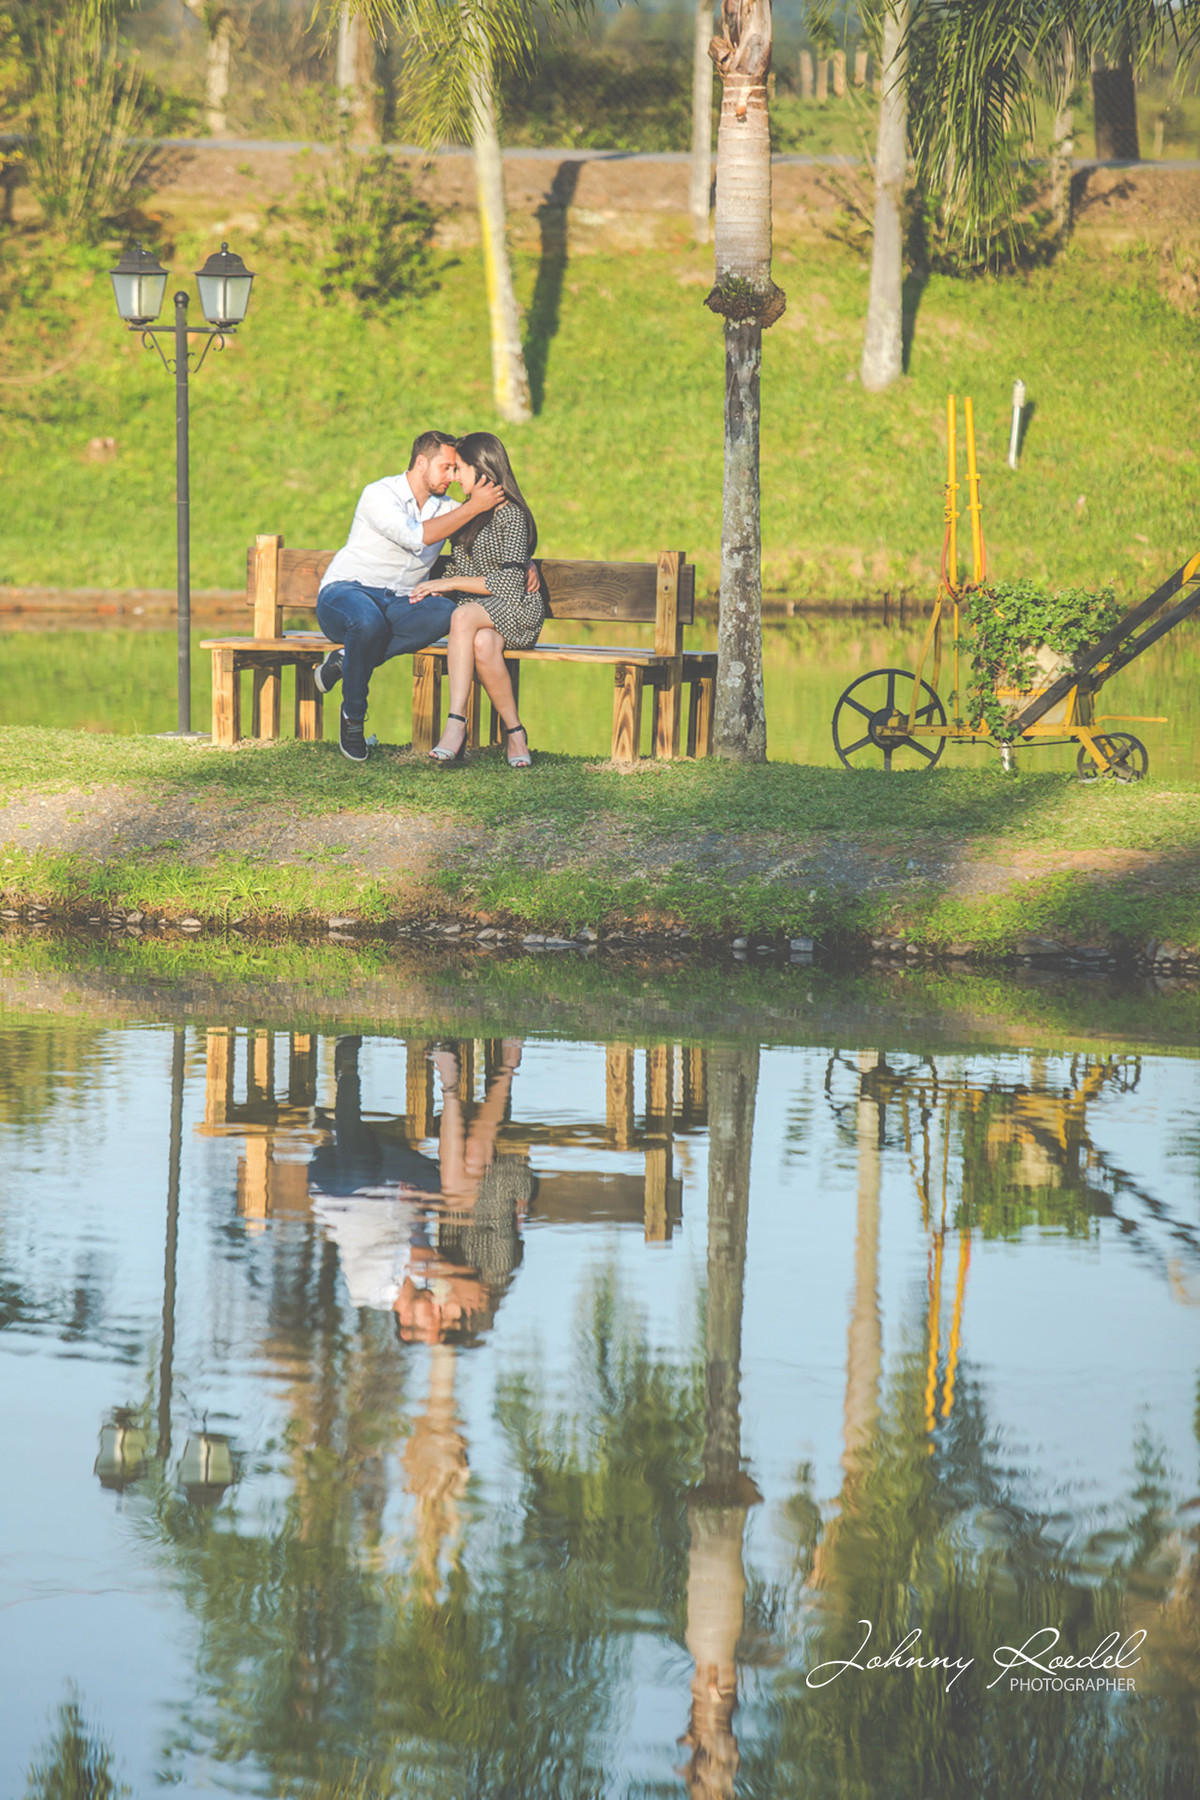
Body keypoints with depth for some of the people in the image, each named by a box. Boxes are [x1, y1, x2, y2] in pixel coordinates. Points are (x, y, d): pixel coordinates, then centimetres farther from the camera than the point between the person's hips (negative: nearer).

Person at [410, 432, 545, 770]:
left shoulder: (510, 515, -7)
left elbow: (510, 583, -15)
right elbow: (458, 570, 27)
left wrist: (451, 584, -15)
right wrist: (433, 587, 5)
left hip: (519, 609, -5)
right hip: (479, 615, 5)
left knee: (464, 616, -37)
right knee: (483, 646, -34)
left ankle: (456, 723, -42)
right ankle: (514, 732, -33)